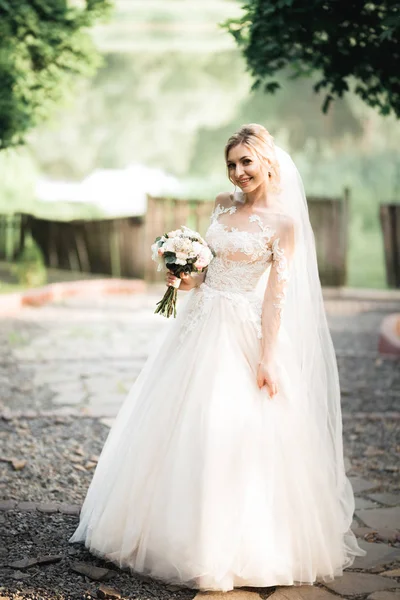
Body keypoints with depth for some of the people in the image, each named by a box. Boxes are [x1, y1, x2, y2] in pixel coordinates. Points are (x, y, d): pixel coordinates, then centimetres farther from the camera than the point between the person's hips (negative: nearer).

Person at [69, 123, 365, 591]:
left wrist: (266, 359, -16)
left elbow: (276, 293, -11)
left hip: (244, 335, -6)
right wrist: (187, 279, 0)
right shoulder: (223, 206, 10)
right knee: (179, 428, 9)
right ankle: (172, 531, 25)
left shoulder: (284, 221, -7)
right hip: (201, 325, 6)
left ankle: (236, 547, 10)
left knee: (237, 437, -6)